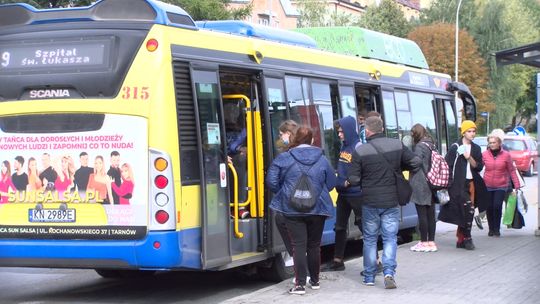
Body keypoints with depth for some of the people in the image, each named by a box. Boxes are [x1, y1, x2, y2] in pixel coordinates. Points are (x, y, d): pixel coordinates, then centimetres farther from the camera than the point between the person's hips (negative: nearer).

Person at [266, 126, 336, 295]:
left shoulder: (284, 158, -5)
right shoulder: (322, 159, 0)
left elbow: (272, 181, -5)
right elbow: (331, 183, 5)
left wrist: (283, 194, 13)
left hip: (293, 209, -2)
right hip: (317, 209, 2)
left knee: (299, 245, -1)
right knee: (314, 245, 14)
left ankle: (300, 284, -6)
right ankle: (315, 280, 25)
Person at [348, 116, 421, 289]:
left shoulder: (360, 151, -10)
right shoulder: (397, 145, -4)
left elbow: (354, 180, -10)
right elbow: (416, 163, -1)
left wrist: (348, 182, 12)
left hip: (369, 202, -1)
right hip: (391, 201, 1)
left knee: (370, 239, 12)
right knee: (390, 238, 7)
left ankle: (369, 276, 17)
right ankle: (389, 272, -11)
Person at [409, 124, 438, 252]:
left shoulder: (419, 146, -13)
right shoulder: (432, 145, 12)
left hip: (420, 186, -8)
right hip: (431, 185, 8)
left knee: (422, 214, -3)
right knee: (430, 213, 9)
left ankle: (424, 242, -1)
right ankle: (431, 242, 12)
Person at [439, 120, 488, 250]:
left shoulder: (476, 149, 13)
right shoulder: (455, 147, -3)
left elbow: (479, 167, 7)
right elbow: (447, 165, -5)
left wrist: (469, 158, -11)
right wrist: (448, 183, -11)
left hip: (471, 183, 6)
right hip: (458, 184, -5)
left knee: (466, 212, 7)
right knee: (467, 209, -14)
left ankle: (461, 239, 13)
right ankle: (466, 238, -6)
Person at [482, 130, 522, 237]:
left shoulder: (506, 155, -2)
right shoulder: (484, 154, -1)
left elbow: (512, 170, 1)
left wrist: (517, 185, -1)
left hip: (501, 186, -1)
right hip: (487, 186, 1)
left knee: (497, 206, -12)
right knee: (489, 207, 2)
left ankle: (496, 229, 4)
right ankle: (491, 229, 19)